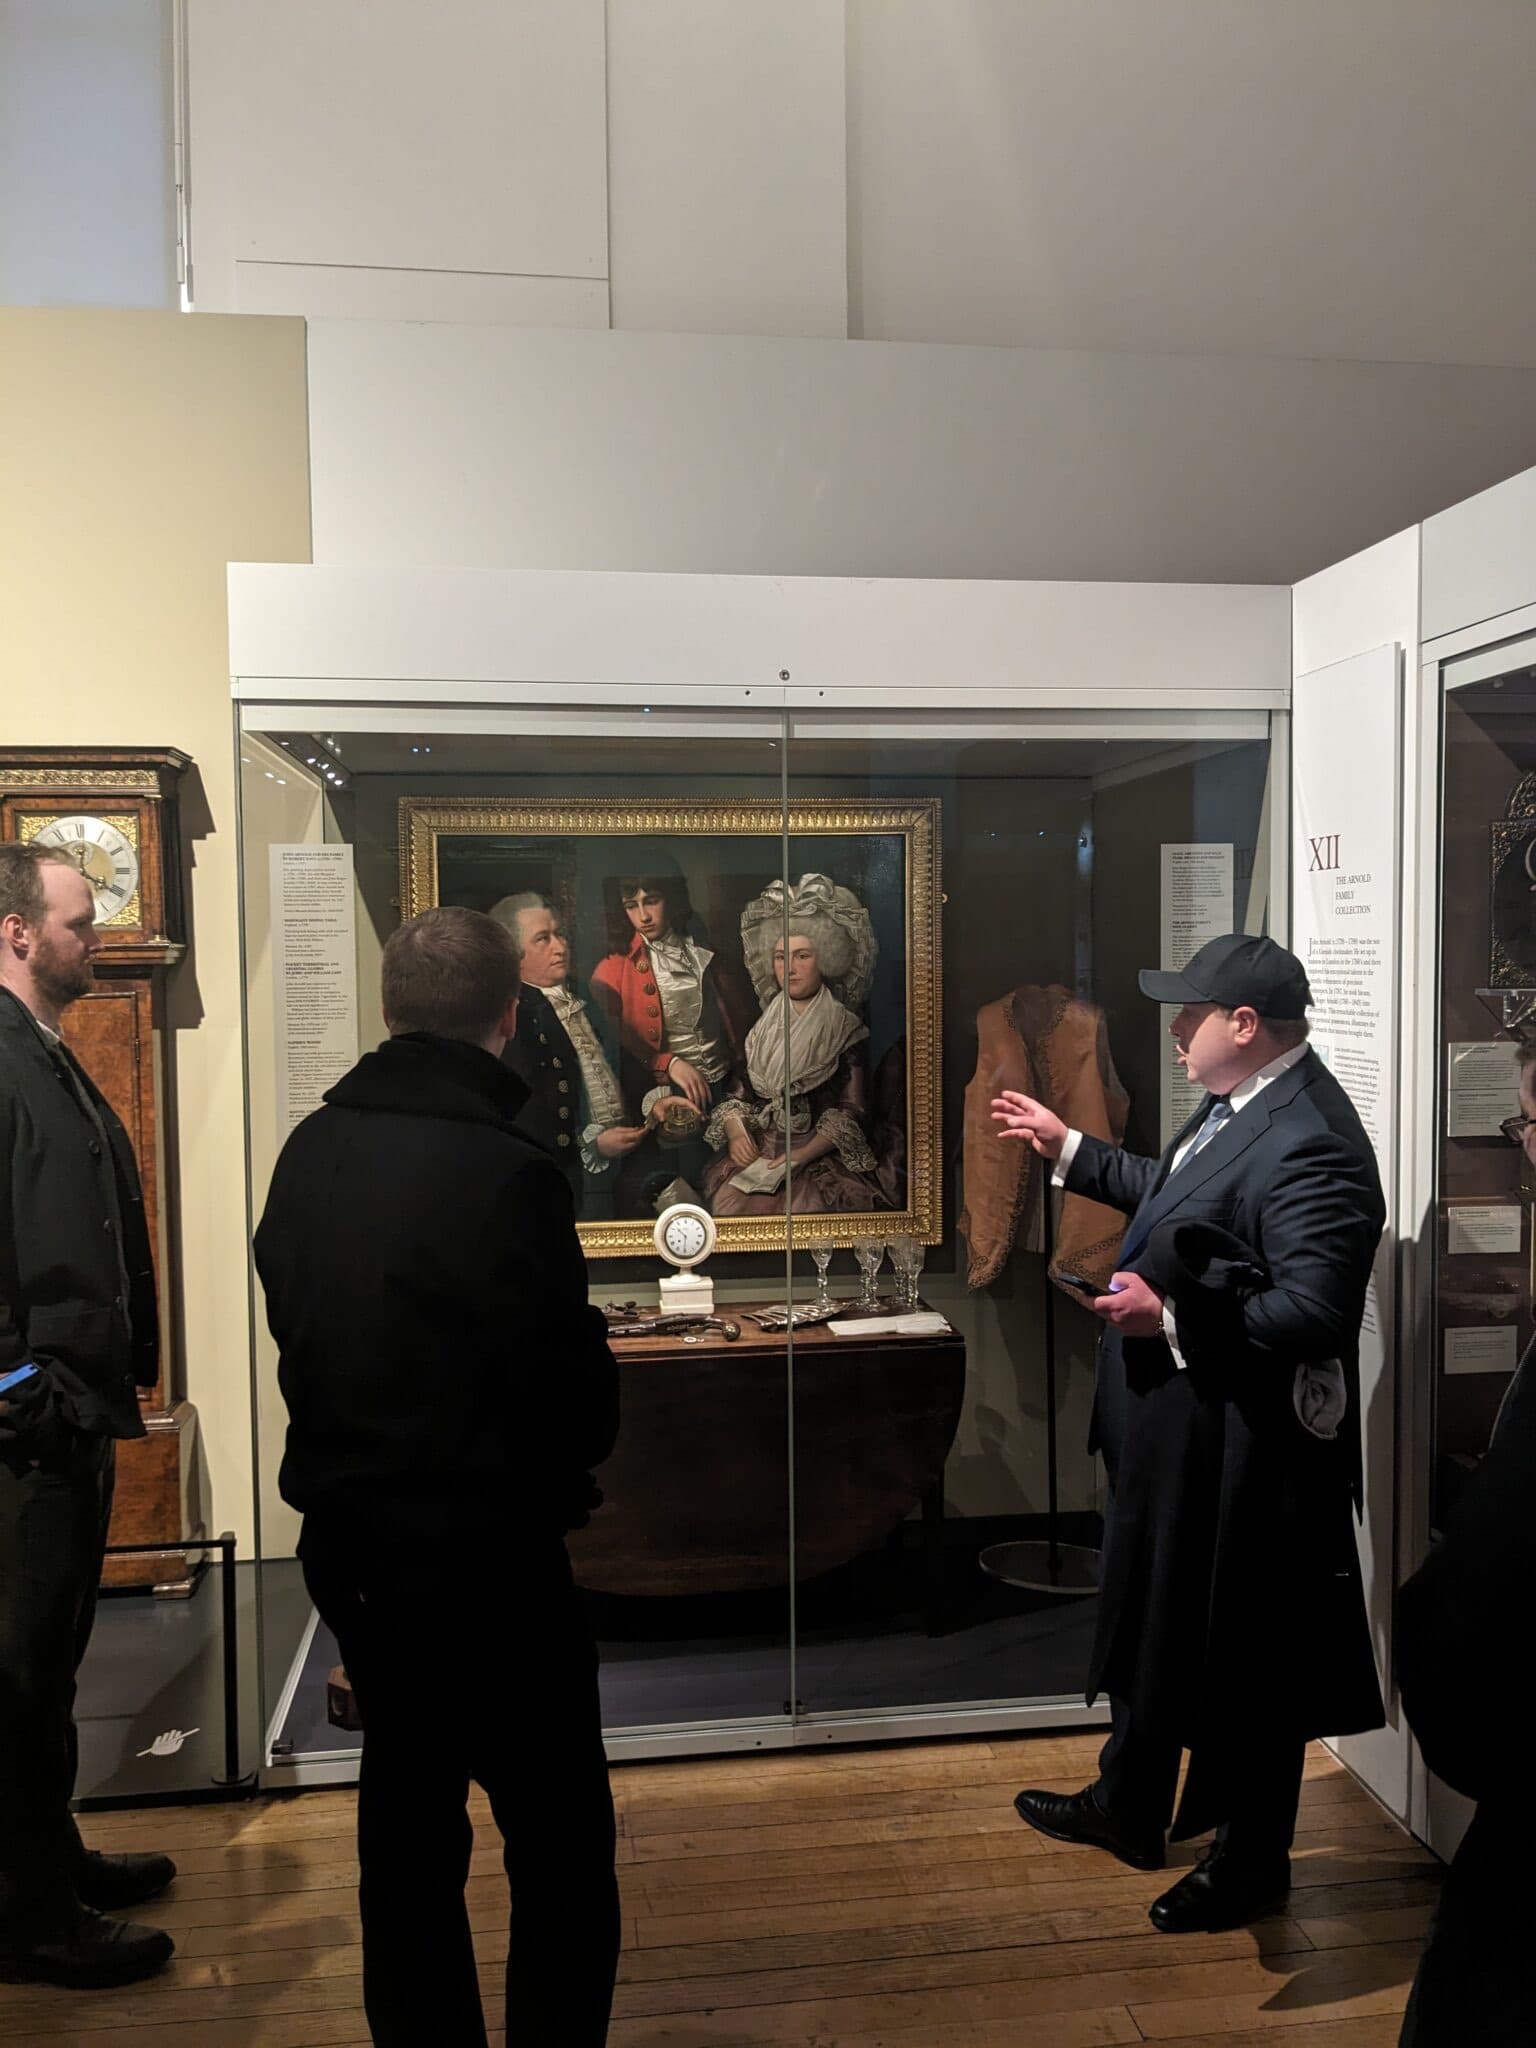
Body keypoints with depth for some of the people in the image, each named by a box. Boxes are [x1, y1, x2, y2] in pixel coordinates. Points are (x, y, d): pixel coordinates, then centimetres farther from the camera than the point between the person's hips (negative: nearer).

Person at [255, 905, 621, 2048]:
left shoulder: (311, 1151, -3)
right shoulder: (507, 1171, -22)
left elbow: (294, 1325, 6)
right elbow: (577, 1388, -16)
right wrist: (571, 1460, 4)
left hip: (349, 1539, 7)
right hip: (485, 1554, -7)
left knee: (408, 1815, 21)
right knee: (560, 1836, 9)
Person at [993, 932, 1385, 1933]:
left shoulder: (1309, 1143, -26)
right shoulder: (1239, 1104, 5)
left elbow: (1314, 1313, -31)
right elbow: (1175, 1197, 20)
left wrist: (1169, 1318, -27)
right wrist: (1069, 1148, 24)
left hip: (1243, 1453, -10)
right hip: (1174, 1433, 10)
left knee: (1247, 1654, 10)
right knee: (1150, 1618, 24)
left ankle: (1251, 1861, 33)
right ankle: (1129, 1808, 45)